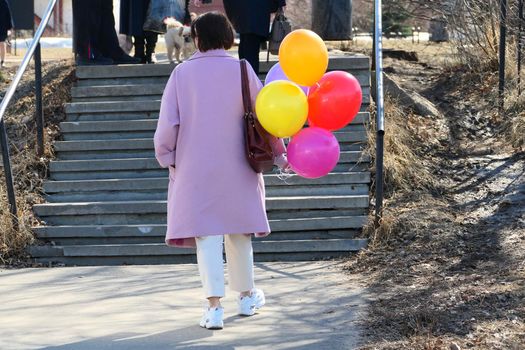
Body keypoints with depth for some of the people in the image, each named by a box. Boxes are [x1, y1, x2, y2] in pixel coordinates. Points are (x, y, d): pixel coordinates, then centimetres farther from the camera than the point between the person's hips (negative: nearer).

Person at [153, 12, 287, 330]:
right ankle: (247, 296, 29)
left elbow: (168, 122, -5)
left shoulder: (183, 72, -5)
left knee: (206, 233, 0)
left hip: (196, 168, -1)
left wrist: (167, 157, 10)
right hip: (236, 168, 1)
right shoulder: (241, 70, -4)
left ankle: (215, 306, -10)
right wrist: (279, 153, 12)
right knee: (238, 231, 17)